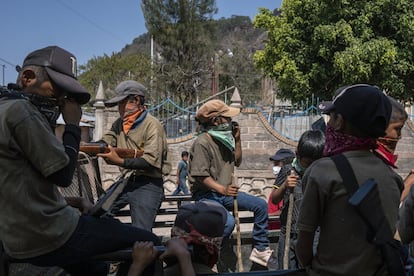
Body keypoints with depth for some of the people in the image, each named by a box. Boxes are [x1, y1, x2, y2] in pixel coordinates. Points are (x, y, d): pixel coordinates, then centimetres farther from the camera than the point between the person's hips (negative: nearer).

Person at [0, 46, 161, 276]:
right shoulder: (20, 110, -17)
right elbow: (63, 174, -16)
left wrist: (64, 202, 9)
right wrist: (73, 125, -5)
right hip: (49, 238, -11)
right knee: (149, 243, -4)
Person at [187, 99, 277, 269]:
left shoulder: (225, 138, 9)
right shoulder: (202, 142, -18)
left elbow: (237, 161, 16)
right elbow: (200, 176, -22)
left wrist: (237, 139, 4)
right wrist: (222, 189, -31)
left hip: (225, 192, 9)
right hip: (206, 195, -9)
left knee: (261, 205, 1)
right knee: (228, 222, -33)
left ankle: (260, 250, 11)